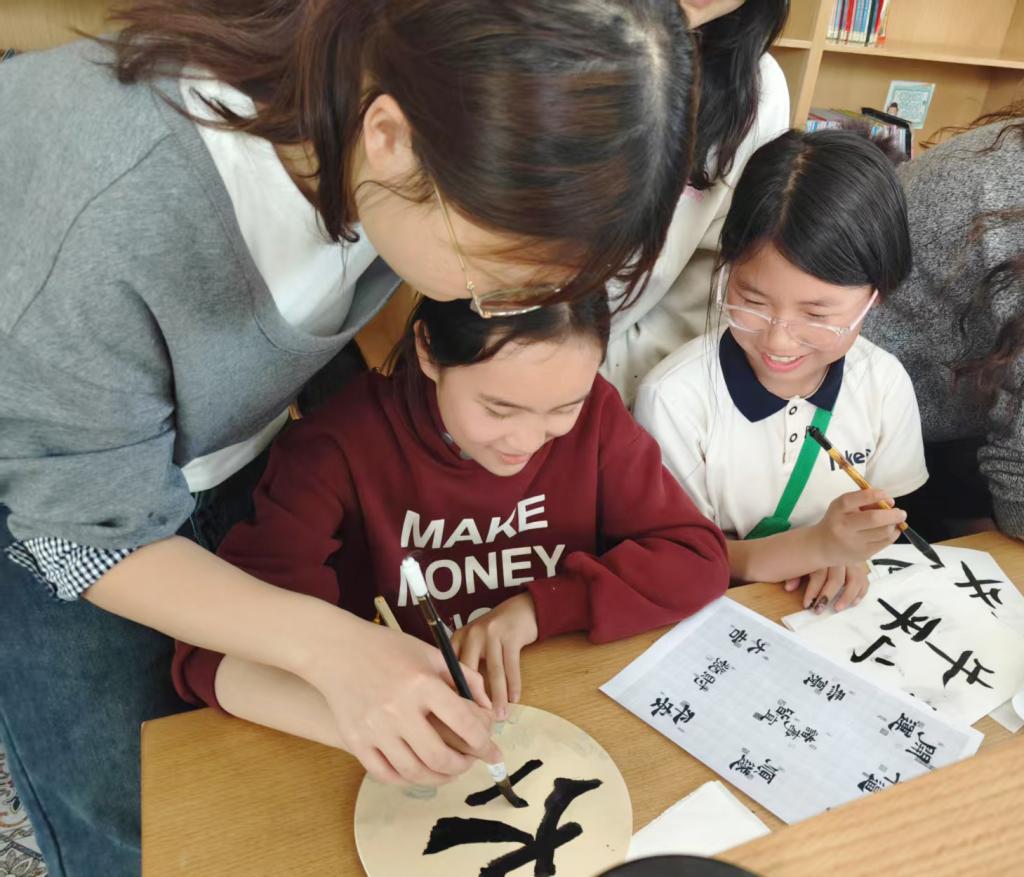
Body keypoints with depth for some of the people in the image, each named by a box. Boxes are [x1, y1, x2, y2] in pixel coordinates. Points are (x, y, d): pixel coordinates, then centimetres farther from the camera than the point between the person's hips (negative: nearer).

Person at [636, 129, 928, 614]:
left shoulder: (887, 383, -8)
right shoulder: (673, 397, -20)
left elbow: (884, 522, 7)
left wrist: (846, 554, -14)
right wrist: (817, 544, -22)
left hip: (833, 611, 3)